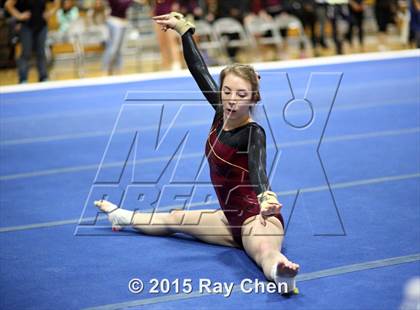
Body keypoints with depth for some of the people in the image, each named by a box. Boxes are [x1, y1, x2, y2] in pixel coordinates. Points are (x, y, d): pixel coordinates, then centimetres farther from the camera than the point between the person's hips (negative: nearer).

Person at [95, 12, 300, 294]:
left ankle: (280, 272, -79)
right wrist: (183, 30, 11)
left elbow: (258, 169, -42)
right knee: (176, 218, 31)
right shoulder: (222, 113, -2)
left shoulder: (254, 133, -23)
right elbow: (199, 70, 7)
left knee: (264, 249, -44)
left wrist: (265, 198, -62)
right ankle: (122, 216, 60)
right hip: (234, 218, 9)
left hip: (256, 217, -9)